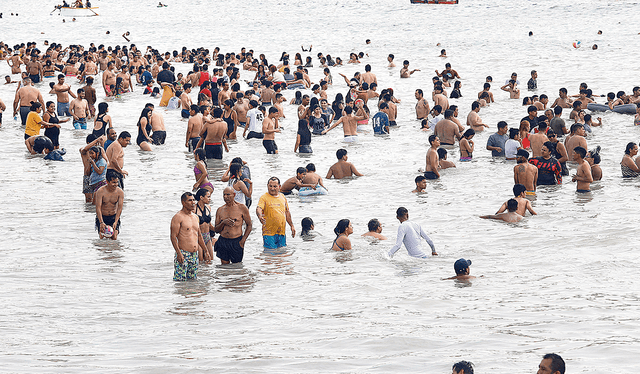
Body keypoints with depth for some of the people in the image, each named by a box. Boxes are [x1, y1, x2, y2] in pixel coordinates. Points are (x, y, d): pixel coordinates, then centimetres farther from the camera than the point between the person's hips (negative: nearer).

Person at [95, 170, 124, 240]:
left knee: (114, 238, -16)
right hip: (102, 217, -1)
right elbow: (98, 208, -22)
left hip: (114, 217, 1)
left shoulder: (120, 192, -10)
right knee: (102, 237, -15)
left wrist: (116, 222, -29)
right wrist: (101, 222, -34)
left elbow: (120, 208, -15)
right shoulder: (100, 191, -16)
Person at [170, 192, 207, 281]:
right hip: (183, 254, -7)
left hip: (194, 254, 7)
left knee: (193, 279, 8)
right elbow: (173, 237, -14)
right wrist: (178, 253, -23)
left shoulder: (195, 217, 16)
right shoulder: (178, 217, -8)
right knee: (180, 279, -12)